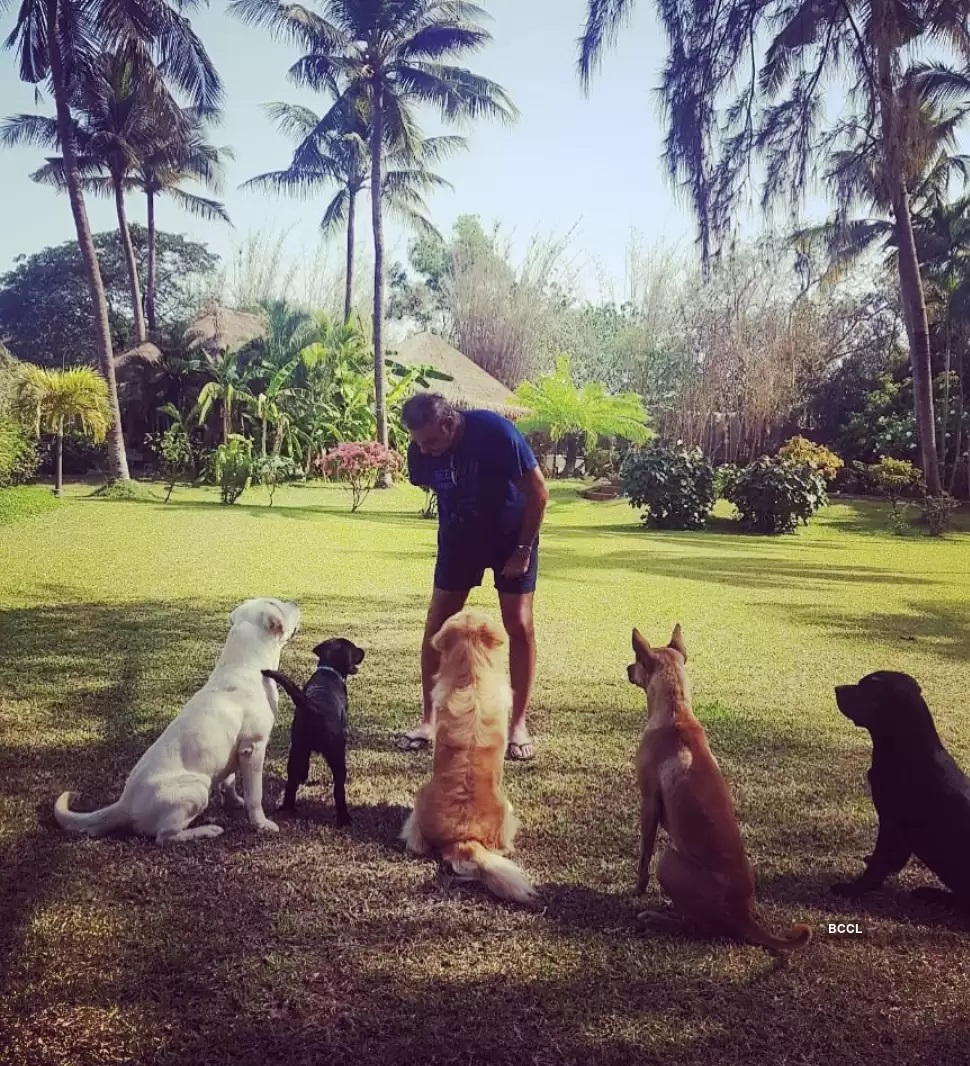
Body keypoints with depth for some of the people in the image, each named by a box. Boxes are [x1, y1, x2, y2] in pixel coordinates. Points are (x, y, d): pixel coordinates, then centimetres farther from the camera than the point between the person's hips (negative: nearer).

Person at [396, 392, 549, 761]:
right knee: (436, 625, -1)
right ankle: (429, 720, 10)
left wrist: (523, 549, -18)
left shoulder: (496, 433, -31)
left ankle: (519, 724, 6)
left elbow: (538, 492, -22)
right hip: (459, 538, 4)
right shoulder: (422, 449, -18)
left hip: (511, 535, -3)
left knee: (519, 626, -6)